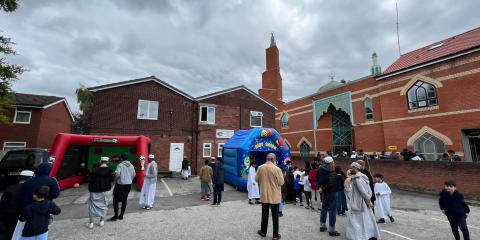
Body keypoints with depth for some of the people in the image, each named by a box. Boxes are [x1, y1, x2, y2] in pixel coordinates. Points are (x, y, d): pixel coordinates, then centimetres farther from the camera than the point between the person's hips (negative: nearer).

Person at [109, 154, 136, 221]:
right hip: (128, 185, 5)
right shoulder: (131, 166, 5)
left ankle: (115, 216, 8)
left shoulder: (120, 165, -11)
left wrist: (115, 180, -6)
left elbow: (117, 173, -22)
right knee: (124, 200, 13)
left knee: (116, 200, 8)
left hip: (120, 185, -5)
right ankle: (121, 216, 20)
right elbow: (133, 174, 9)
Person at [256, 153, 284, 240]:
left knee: (264, 214, 17)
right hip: (274, 196, -3)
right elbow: (281, 182, -12)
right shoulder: (277, 169, -18)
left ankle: (263, 231, 31)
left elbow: (257, 179, 3)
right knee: (275, 216, 9)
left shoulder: (260, 168, -8)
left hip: (264, 195, 3)